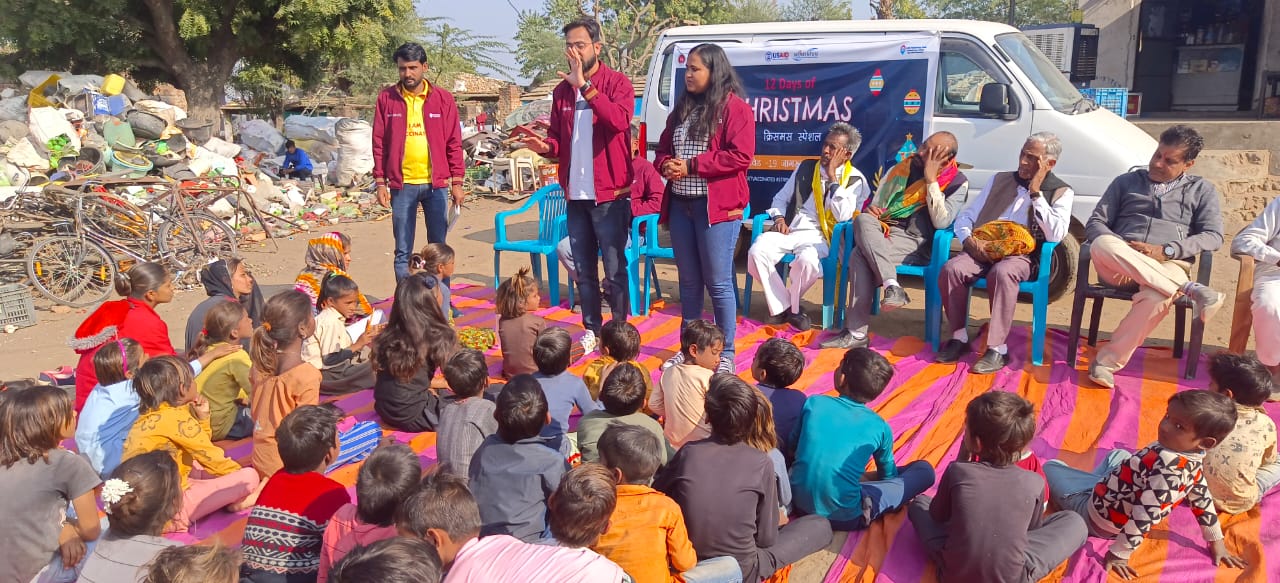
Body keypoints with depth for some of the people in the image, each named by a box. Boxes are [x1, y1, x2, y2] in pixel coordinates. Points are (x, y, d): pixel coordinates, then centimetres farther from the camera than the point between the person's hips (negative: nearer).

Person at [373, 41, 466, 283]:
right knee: (403, 251, 4)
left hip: (436, 184, 0)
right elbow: (379, 143, 5)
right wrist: (380, 182, -1)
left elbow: (454, 143, 4)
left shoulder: (443, 99, 3)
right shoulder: (386, 98, 4)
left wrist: (457, 182, 0)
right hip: (401, 185, 0)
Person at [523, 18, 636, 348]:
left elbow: (619, 120, -26)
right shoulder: (562, 91, 10)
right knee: (584, 270, 13)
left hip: (609, 193, -6)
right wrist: (545, 146, -8)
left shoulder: (617, 83, -6)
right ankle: (591, 329, 25)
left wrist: (584, 85, -27)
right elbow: (558, 137, 15)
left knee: (614, 270, 0)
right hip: (575, 194, 6)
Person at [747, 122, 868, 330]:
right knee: (757, 251, -27)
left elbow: (842, 216, -11)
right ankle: (781, 308, -11)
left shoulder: (855, 180, 5)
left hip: (819, 236, -4)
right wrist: (779, 218, 1)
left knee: (807, 260, -39)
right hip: (790, 229, 4)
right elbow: (781, 198, 23)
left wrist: (832, 178, -8)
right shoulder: (806, 167, 17)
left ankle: (790, 307, -8)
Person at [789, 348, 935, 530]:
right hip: (844, 518, -3)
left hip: (800, 502, 4)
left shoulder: (813, 403, -2)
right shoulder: (879, 427, -4)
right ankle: (868, 504, -5)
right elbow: (888, 475, 11)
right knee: (924, 470, 7)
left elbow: (792, 446, 12)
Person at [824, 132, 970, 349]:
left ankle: (857, 333, -32)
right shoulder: (904, 167, 15)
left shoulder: (957, 183, 2)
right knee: (863, 220, -31)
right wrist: (871, 210, -4)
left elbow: (941, 222, -13)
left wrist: (931, 179, -14)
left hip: (915, 244, -5)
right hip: (883, 236, 5)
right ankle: (892, 287, -38)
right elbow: (877, 205, 21)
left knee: (860, 256, -32)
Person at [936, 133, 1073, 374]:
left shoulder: (1061, 192, 8)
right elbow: (965, 216, 16)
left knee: (1002, 273, -38)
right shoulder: (1000, 180, 19)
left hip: (1022, 256, -4)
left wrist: (1035, 192, -7)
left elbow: (1055, 235, -9)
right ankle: (958, 337, -13)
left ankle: (997, 349, -30)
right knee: (952, 269, -27)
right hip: (983, 250, 4)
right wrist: (969, 240, -6)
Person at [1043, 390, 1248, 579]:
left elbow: (1145, 516, -36)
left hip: (1097, 515, -9)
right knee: (1118, 455, 32)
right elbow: (1202, 499, 2)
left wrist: (1119, 553, -27)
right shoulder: (1193, 461, -11)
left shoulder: (1168, 470, -39)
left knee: (1051, 466, 8)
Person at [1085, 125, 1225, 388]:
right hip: (1118, 267, 1)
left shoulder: (1202, 190, 18)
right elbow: (1095, 224, 11)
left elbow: (1213, 237, 5)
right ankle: (1189, 290, -34)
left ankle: (1107, 362, -28)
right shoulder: (1126, 181, 20)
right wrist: (1120, 252, -11)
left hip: (1168, 266, -1)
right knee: (1101, 245, -37)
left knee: (1156, 298, -40)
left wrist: (1166, 251, -12)